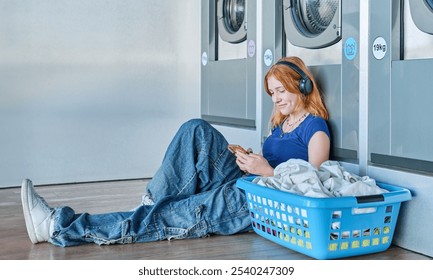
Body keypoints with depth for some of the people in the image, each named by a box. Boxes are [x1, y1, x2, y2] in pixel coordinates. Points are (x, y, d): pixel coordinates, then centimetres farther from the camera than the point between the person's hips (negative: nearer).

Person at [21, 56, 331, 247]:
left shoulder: (316, 127, -2)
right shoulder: (281, 123, 24)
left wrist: (266, 170, -17)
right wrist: (250, 162, 2)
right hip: (242, 183, 8)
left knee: (180, 216, -22)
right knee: (197, 130, -13)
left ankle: (60, 227, -26)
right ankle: (154, 203, -19)